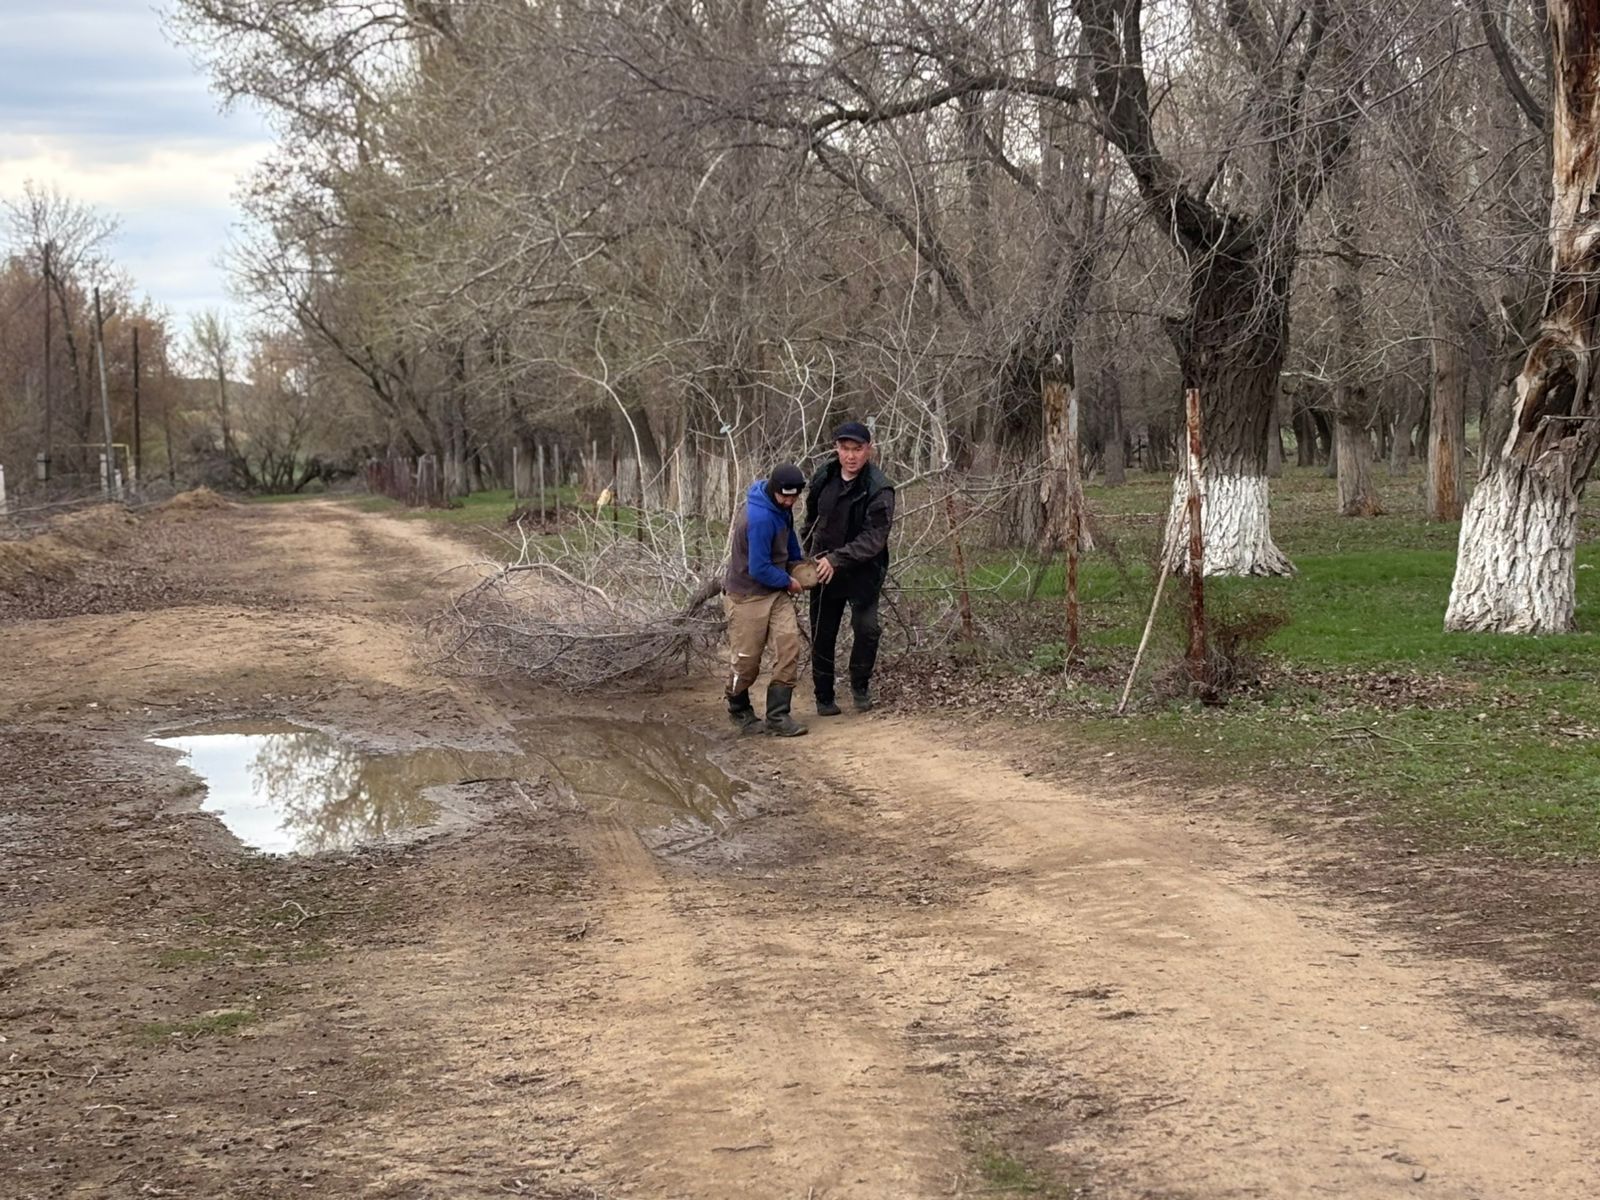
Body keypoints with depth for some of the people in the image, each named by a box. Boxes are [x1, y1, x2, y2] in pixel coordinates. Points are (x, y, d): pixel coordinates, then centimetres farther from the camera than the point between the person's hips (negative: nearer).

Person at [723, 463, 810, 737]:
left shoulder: (780, 506, -1)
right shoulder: (760, 518, -28)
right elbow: (759, 569, -24)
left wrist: (798, 562, 15)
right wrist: (788, 582, -9)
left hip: (777, 591, 8)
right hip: (748, 595, -8)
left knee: (789, 647, -6)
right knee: (747, 661, 3)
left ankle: (778, 715, -1)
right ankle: (739, 712, 27)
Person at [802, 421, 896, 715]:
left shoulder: (879, 490, -19)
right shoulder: (824, 478, -1)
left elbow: (873, 539, -25)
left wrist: (837, 559, -32)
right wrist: (808, 553, 15)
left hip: (863, 571, -4)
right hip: (823, 569, 5)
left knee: (867, 627, -18)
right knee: (822, 635, 8)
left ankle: (860, 685, 7)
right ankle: (824, 697, 22)